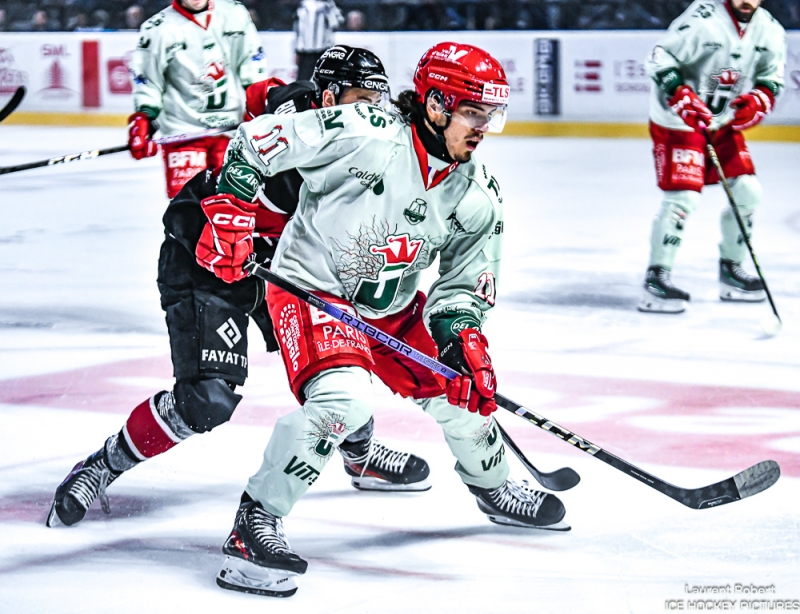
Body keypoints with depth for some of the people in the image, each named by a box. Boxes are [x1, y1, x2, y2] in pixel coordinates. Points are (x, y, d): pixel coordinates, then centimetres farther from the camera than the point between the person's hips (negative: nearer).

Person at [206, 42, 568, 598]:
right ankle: (256, 520, -19)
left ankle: (495, 489, 41)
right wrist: (231, 213, -22)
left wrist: (464, 343, -14)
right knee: (343, 400, -30)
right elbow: (256, 141, -19)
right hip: (311, 287, -7)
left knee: (462, 391, 9)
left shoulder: (477, 197, -5)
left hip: (393, 307, 7)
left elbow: (464, 286, 3)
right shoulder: (364, 134, -25)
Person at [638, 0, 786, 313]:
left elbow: (772, 80, 8)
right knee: (684, 196, -17)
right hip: (677, 121, -7)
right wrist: (682, 97, -31)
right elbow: (661, 59, -20)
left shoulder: (769, 31, -1)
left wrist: (757, 102, -13)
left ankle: (731, 269, 20)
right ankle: (656, 279, -9)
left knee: (747, 191, 3)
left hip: (725, 122, 7)